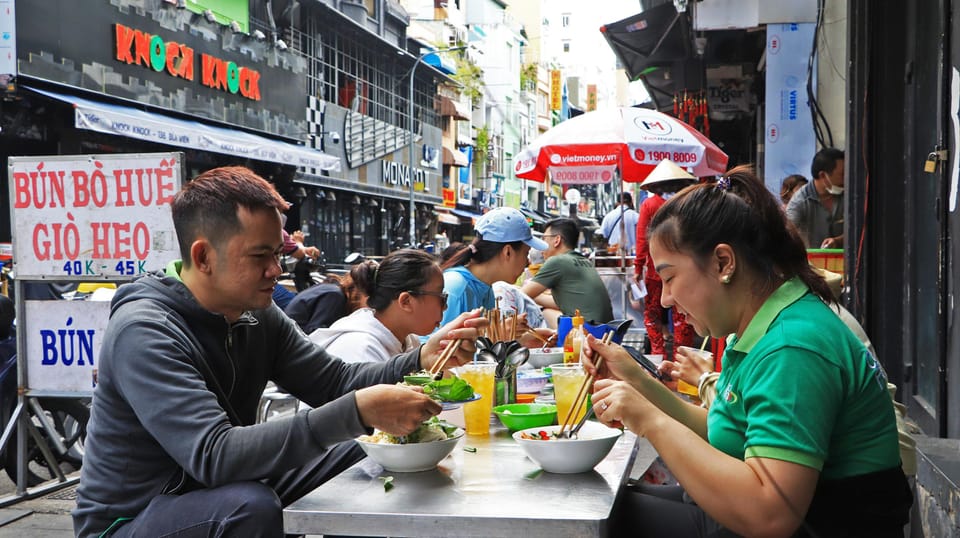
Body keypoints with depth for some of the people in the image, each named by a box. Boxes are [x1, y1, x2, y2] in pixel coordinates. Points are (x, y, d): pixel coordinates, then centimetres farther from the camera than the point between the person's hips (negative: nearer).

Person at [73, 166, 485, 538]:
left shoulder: (258, 315, -2)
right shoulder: (144, 332, -27)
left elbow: (337, 381, 1)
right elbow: (214, 456, -37)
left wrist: (423, 360, -17)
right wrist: (358, 412, -41)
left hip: (225, 497, 8)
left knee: (362, 456, 4)